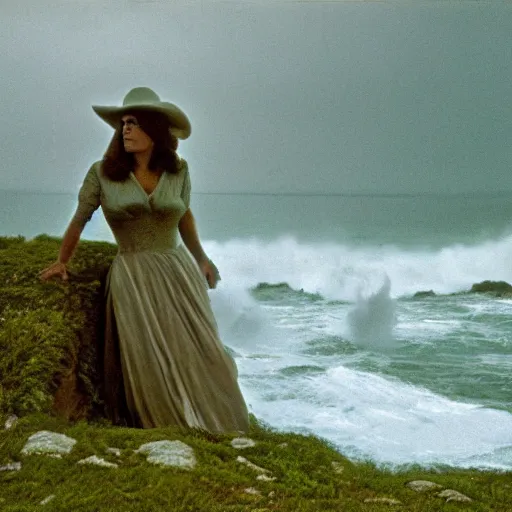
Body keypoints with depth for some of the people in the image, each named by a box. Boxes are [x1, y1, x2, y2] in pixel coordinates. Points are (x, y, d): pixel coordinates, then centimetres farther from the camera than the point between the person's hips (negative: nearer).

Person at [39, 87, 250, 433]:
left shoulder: (178, 170, 3)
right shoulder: (103, 173, -3)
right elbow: (79, 221, 10)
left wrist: (201, 259, 19)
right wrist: (62, 262, 18)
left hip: (179, 272, 2)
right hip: (132, 278, -2)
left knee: (199, 355, 1)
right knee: (151, 362, -7)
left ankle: (218, 433, 16)